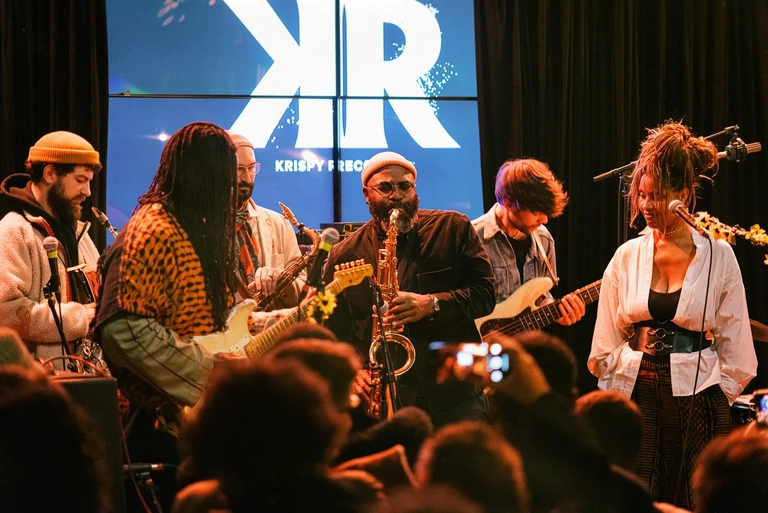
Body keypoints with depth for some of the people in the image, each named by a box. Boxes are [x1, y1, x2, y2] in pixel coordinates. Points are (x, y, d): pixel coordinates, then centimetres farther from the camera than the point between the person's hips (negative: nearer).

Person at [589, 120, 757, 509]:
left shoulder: (717, 256, -1)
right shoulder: (627, 257, 5)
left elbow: (734, 345, 3)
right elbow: (606, 341, 11)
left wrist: (718, 395, 0)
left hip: (696, 401, -2)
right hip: (635, 396, 2)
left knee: (694, 501, 1)